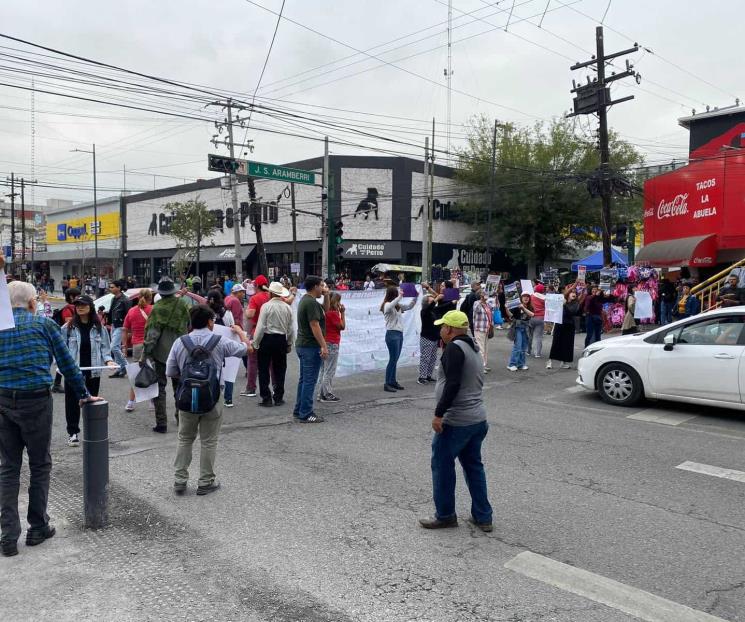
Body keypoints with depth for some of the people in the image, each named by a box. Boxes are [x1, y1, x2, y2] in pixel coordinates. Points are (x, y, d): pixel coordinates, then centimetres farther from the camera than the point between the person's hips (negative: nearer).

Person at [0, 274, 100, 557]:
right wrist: (83, 394, 12)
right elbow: (67, 364, 4)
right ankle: (38, 528, 18)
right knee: (40, 465, 10)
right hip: (35, 400, -3)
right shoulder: (44, 325, 1)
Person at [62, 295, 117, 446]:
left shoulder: (99, 328, 3)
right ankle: (73, 432, 17)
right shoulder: (68, 328, -1)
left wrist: (108, 360, -9)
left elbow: (104, 347, 7)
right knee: (72, 401, 4)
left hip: (93, 372, 1)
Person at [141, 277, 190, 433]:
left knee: (160, 386, 4)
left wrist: (144, 355, -13)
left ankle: (161, 423, 2)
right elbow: (189, 325, 6)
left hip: (161, 352, -4)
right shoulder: (182, 304, -3)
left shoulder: (157, 307, -14)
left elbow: (152, 333, -16)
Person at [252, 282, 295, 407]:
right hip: (281, 340, 4)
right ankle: (278, 398, 16)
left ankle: (266, 398, 5)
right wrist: (290, 344, 15)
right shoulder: (287, 307, 0)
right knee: (279, 370, 12)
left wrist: (255, 343, -4)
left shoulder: (266, 306, -11)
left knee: (264, 370, 6)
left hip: (267, 339, -4)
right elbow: (291, 328, 4)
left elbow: (261, 327, -12)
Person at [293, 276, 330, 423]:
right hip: (311, 346, -10)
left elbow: (325, 310, 25)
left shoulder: (306, 300, 15)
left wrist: (326, 296, 10)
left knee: (304, 379, 16)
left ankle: (299, 410, 22)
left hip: (302, 345, 11)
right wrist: (323, 346, -23)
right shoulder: (311, 302, -17)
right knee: (309, 381, -6)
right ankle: (306, 414, -2)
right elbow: (314, 325, -23)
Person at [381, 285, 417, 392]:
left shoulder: (398, 305, 14)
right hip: (392, 334, -8)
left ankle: (393, 382, 17)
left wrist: (415, 296, 10)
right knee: (393, 359, -8)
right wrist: (400, 297, -36)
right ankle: (387, 384, -4)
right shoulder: (387, 305, -10)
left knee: (395, 359, 11)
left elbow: (409, 306, 23)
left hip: (399, 334, 8)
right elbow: (390, 307, -34)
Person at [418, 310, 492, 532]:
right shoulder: (472, 348, 14)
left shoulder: (454, 348, -15)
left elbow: (453, 384, -24)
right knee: (473, 466, 17)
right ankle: (483, 517, 22)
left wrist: (439, 414, -21)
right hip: (478, 419, 9)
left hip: (456, 421, -9)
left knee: (442, 466, 5)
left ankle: (445, 516, 15)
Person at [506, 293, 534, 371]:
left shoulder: (530, 307, 7)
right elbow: (510, 315, -16)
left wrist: (523, 308, -23)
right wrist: (506, 308, -35)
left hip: (526, 328, 5)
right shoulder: (517, 307, -5)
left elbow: (531, 314, -13)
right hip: (518, 327, -5)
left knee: (524, 348, 9)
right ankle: (512, 365, -6)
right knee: (517, 347, -11)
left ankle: (521, 364, 17)